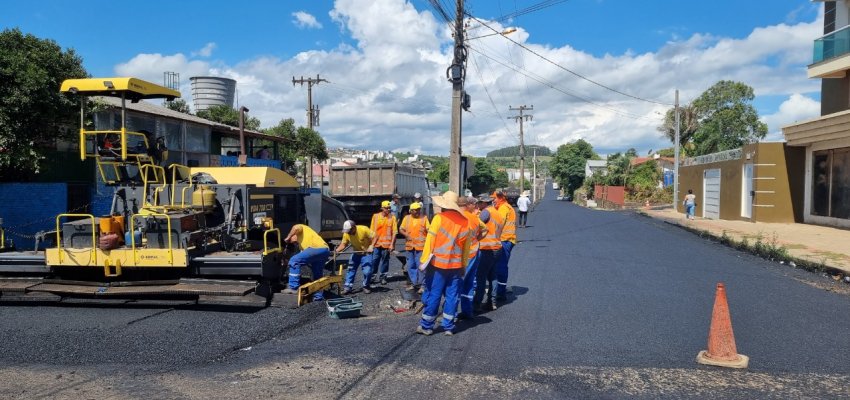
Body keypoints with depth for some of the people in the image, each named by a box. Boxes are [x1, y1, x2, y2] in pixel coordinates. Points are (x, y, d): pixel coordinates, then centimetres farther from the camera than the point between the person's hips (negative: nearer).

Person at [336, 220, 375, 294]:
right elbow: (343, 244, -7)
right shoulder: (346, 234, -12)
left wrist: (371, 246, -30)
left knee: (367, 271, -10)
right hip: (356, 253, 4)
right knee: (350, 270, -1)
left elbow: (374, 236, -20)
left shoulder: (364, 229, -25)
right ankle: (348, 287, 7)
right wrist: (337, 250, -24)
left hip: (366, 253, -4)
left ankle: (366, 287, 11)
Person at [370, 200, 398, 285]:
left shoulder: (392, 218, -2)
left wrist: (392, 244, -8)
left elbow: (394, 232, -2)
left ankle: (383, 277, 19)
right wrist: (372, 243, 3)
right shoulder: (376, 216, 2)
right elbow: (372, 231, 7)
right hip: (376, 243, 1)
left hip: (387, 244, -1)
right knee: (374, 260, 3)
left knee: (384, 261, 8)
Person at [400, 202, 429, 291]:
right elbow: (401, 230, 8)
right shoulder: (407, 218, 7)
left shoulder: (424, 218, -1)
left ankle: (421, 285, 0)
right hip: (410, 245, 4)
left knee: (420, 266, -6)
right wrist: (407, 235, -10)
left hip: (421, 246, -4)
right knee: (411, 266, 11)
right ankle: (413, 283, 23)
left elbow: (429, 230, -4)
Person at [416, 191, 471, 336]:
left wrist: (423, 260, -5)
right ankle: (449, 327, 14)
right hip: (456, 265, 3)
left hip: (437, 264, -3)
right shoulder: (464, 221, 3)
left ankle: (426, 326, 13)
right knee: (452, 296, 10)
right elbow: (466, 247, 8)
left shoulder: (439, 218, -9)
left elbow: (430, 241, -10)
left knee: (433, 295, 5)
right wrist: (464, 266, 16)